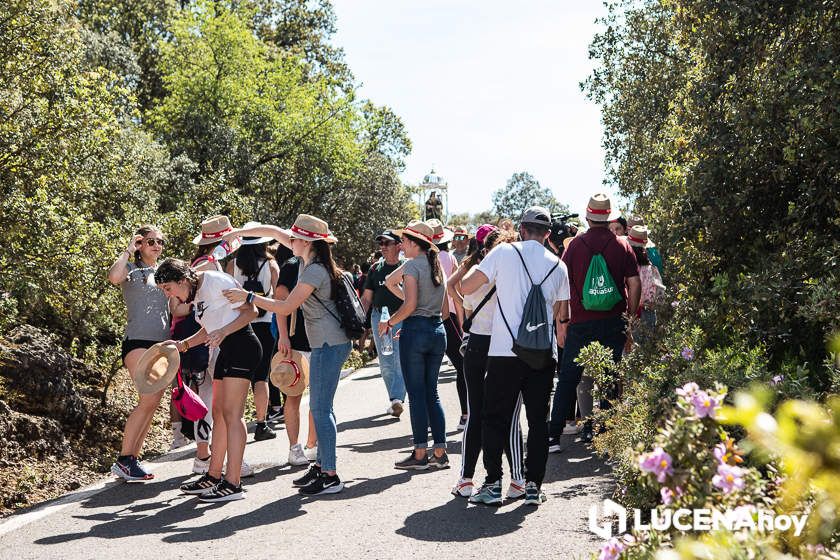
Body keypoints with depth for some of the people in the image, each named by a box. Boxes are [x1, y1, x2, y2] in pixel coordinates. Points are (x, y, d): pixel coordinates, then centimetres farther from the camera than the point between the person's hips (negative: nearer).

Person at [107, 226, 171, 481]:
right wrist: (128, 250, -9)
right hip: (138, 342, -7)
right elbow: (113, 276, -22)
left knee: (153, 402, 3)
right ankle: (123, 460, -13)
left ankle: (133, 458, 9)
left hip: (162, 343, 7)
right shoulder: (131, 269, 2)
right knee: (150, 399, -18)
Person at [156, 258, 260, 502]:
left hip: (242, 345, -10)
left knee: (231, 414, -12)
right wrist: (181, 345, 13)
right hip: (226, 351, 10)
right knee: (219, 414, 12)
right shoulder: (196, 294, 15)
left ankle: (233, 484, -12)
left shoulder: (215, 281, -13)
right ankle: (213, 476, 21)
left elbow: (251, 311, -15)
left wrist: (223, 332, -26)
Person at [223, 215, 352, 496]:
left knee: (321, 409, -8)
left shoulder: (315, 271, -18)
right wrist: (236, 232, 14)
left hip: (329, 345, -10)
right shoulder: (311, 259, 9)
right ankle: (321, 465, 20)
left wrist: (248, 297, -13)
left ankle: (330, 476, -6)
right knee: (320, 407, 14)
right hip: (329, 343, 10)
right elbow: (274, 231, 17)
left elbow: (285, 307, -19)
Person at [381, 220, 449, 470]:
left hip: (416, 330, -7)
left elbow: (410, 305, -17)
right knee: (432, 393, 11)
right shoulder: (437, 266, 14)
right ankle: (440, 452, 10)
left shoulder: (412, 265, -8)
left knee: (416, 393, -1)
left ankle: (420, 454, 1)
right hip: (438, 330, 7)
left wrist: (390, 323, -4)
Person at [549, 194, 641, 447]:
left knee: (568, 379, 7)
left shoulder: (575, 244, -1)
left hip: (581, 322, 0)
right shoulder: (622, 245, 0)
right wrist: (631, 319, 6)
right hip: (613, 322, 0)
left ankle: (553, 434, 7)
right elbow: (635, 284, -2)